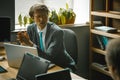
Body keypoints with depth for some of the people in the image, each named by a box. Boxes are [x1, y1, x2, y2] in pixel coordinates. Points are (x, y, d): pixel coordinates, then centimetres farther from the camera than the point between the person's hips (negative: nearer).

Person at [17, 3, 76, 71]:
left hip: (64, 67, -6)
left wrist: (31, 43, -32)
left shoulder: (57, 31, -21)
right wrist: (24, 42, -22)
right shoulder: (30, 28, -4)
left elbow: (49, 56, -27)